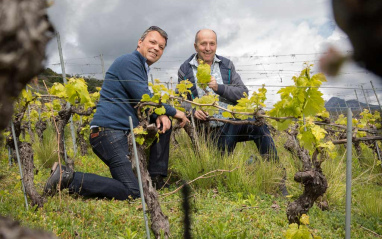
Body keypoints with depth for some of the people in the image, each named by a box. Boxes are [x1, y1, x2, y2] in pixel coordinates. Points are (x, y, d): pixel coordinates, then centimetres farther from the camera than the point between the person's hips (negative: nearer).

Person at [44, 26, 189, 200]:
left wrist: (161, 114, -3)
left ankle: (156, 179, 13)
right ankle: (68, 177, -11)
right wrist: (174, 112, -2)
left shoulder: (142, 68, 24)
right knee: (131, 192, -16)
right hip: (108, 132, -10)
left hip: (124, 131, 10)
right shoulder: (129, 61, -7)